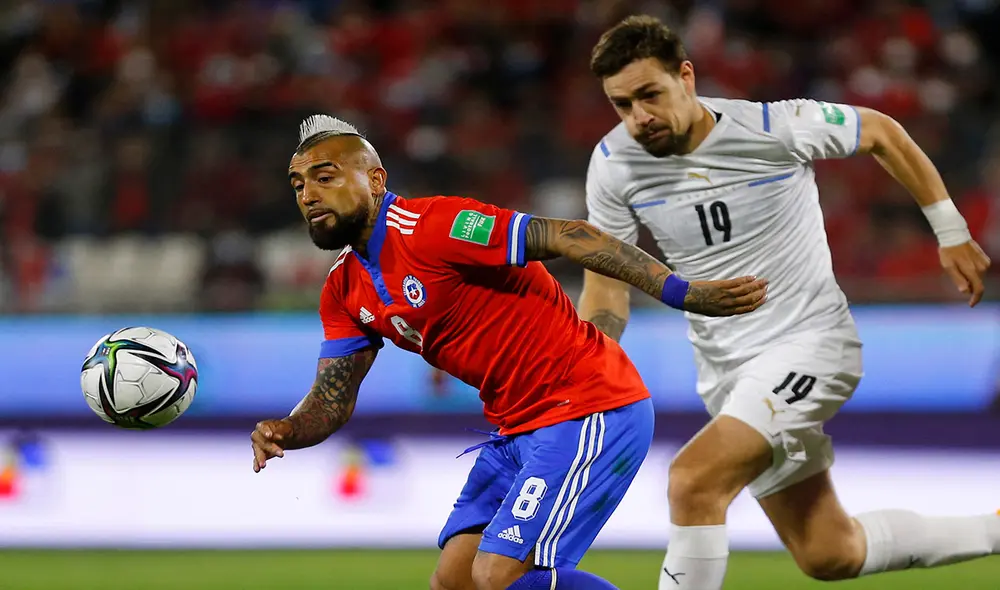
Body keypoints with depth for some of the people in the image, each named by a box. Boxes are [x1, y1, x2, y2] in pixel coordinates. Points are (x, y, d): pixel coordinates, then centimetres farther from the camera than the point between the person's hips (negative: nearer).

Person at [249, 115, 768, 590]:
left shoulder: (431, 227, -17)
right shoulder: (344, 293, 10)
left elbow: (564, 237, -22)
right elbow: (331, 402, 11)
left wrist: (681, 292, -29)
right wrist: (282, 431, -13)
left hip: (588, 412, -9)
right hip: (517, 429, 9)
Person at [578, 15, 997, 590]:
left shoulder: (775, 128, -18)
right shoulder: (613, 164, -7)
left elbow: (882, 133, 0)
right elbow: (606, 289, 1)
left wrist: (952, 233, 5)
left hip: (811, 343, -6)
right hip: (728, 371, 6)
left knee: (693, 483, -27)